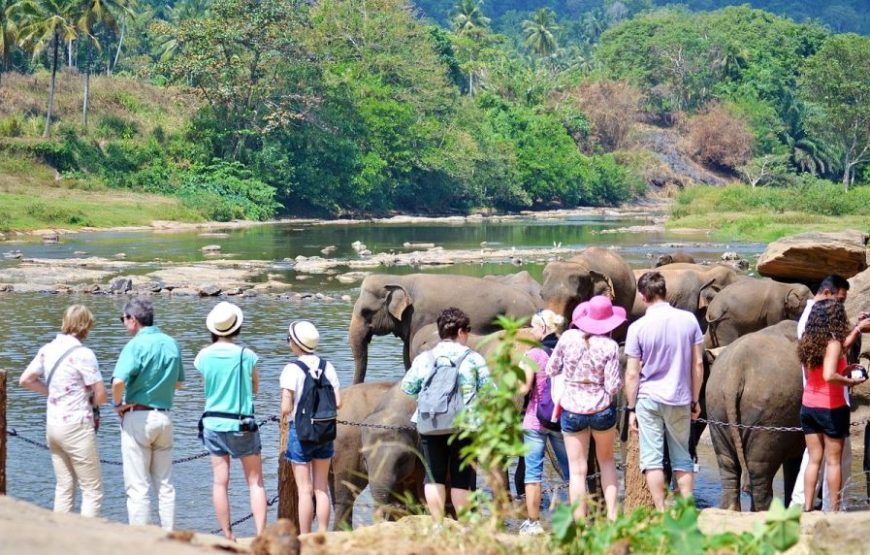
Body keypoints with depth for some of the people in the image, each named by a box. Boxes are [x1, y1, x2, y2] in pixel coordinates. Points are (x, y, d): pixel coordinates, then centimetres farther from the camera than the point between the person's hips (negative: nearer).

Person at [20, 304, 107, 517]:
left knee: (63, 488, 15)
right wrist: (88, 402, 6)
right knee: (92, 491, 0)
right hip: (77, 427, -7)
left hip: (52, 425, 7)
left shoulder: (48, 350, 4)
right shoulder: (83, 354, -16)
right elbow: (101, 395, -15)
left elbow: (25, 380, 14)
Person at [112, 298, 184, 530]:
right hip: (164, 416, 6)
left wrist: (118, 404, -10)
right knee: (165, 484, 14)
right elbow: (178, 382, 19)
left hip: (138, 416, -6)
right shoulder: (171, 344, 7)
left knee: (137, 486, -1)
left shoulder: (136, 345, -14)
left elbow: (118, 381, -27)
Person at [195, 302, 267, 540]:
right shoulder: (247, 355, -10)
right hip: (242, 425, -2)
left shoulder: (203, 356, -4)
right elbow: (255, 388, 4)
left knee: (220, 482, 7)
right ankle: (261, 534, -5)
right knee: (255, 481, 4)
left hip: (214, 424, 2)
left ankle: (228, 537, 8)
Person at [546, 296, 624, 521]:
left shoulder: (568, 338, -7)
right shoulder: (609, 346, -12)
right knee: (606, 461, 22)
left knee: (577, 470, 5)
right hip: (602, 410, 0)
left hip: (572, 410, 0)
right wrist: (619, 382, 9)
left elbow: (551, 370, 2)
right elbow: (613, 386, -13)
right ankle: (612, 515, 16)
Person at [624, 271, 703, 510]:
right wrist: (695, 400, 12)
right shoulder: (688, 320, -2)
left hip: (649, 400, -3)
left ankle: (661, 513, -1)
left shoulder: (638, 327, -9)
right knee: (682, 459, 11)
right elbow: (698, 364, 3)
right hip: (680, 400, 3)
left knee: (652, 459, 2)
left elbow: (632, 374, -7)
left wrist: (631, 408, 2)